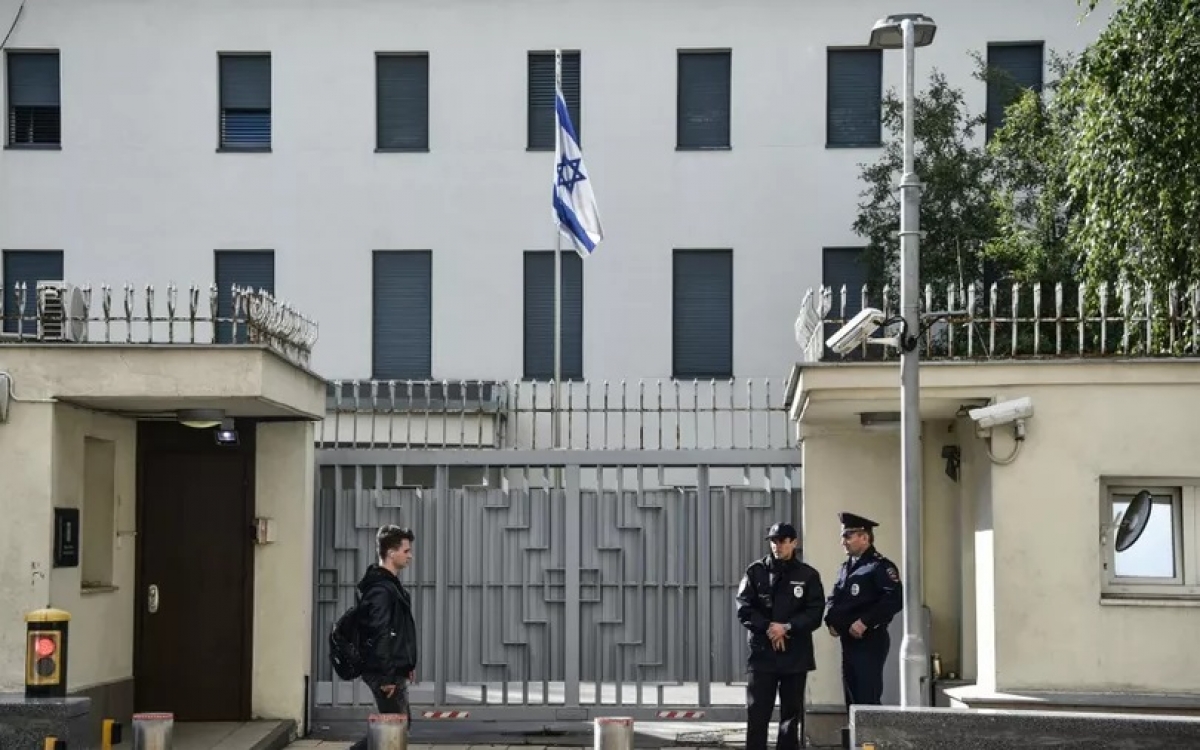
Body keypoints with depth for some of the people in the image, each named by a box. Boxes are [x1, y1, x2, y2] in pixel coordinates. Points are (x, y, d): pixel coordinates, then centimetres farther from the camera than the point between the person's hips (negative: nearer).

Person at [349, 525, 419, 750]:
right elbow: (379, 635, -25)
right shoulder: (381, 589, -20)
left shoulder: (392, 585, 13)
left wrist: (405, 666, 19)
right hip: (386, 674, -10)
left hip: (394, 670, 10)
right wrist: (386, 677, -24)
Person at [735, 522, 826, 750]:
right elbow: (744, 609, -1)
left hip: (796, 654, 1)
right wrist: (768, 628, -13)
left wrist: (787, 627, -15)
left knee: (792, 712, 6)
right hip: (761, 652, -1)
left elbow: (815, 613, -2)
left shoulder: (808, 575, 5)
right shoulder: (756, 571, 5)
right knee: (757, 712, -4)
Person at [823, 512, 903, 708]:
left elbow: (894, 600, -21)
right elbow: (834, 598, 21)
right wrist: (831, 621, 2)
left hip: (870, 642, -8)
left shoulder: (880, 566, -10)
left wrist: (865, 622, -23)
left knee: (868, 699, -10)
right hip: (848, 641, 8)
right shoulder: (846, 567, 17)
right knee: (852, 698, 12)